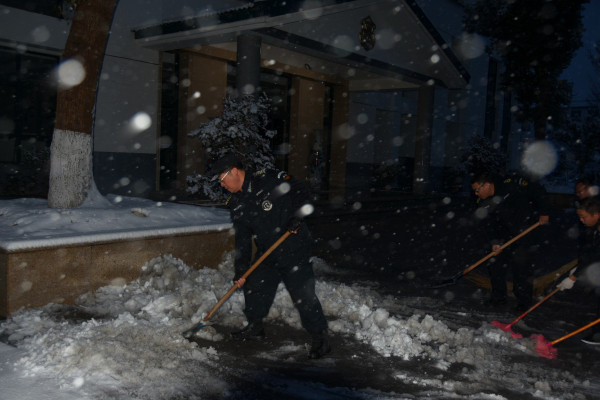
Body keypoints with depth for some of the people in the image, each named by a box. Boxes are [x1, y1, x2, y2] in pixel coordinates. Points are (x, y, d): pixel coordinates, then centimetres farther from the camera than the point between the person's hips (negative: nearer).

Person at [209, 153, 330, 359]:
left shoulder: (268, 179, -13)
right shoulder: (237, 204, 8)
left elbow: (300, 191, -8)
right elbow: (242, 239, 8)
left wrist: (297, 216, -21)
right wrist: (240, 270, 4)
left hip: (294, 248, -7)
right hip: (267, 253, 8)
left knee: (303, 294, -9)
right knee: (253, 286, 13)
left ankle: (320, 338, 3)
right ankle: (255, 327, 35)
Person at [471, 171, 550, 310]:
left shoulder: (512, 185, -20)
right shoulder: (483, 203, -4)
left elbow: (538, 191, -10)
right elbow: (488, 225, -4)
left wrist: (543, 213, -10)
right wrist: (494, 242, -18)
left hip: (527, 232, -5)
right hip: (506, 236, 6)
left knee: (522, 267, -7)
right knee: (496, 264, 3)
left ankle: (524, 300, 10)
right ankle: (499, 296, 20)